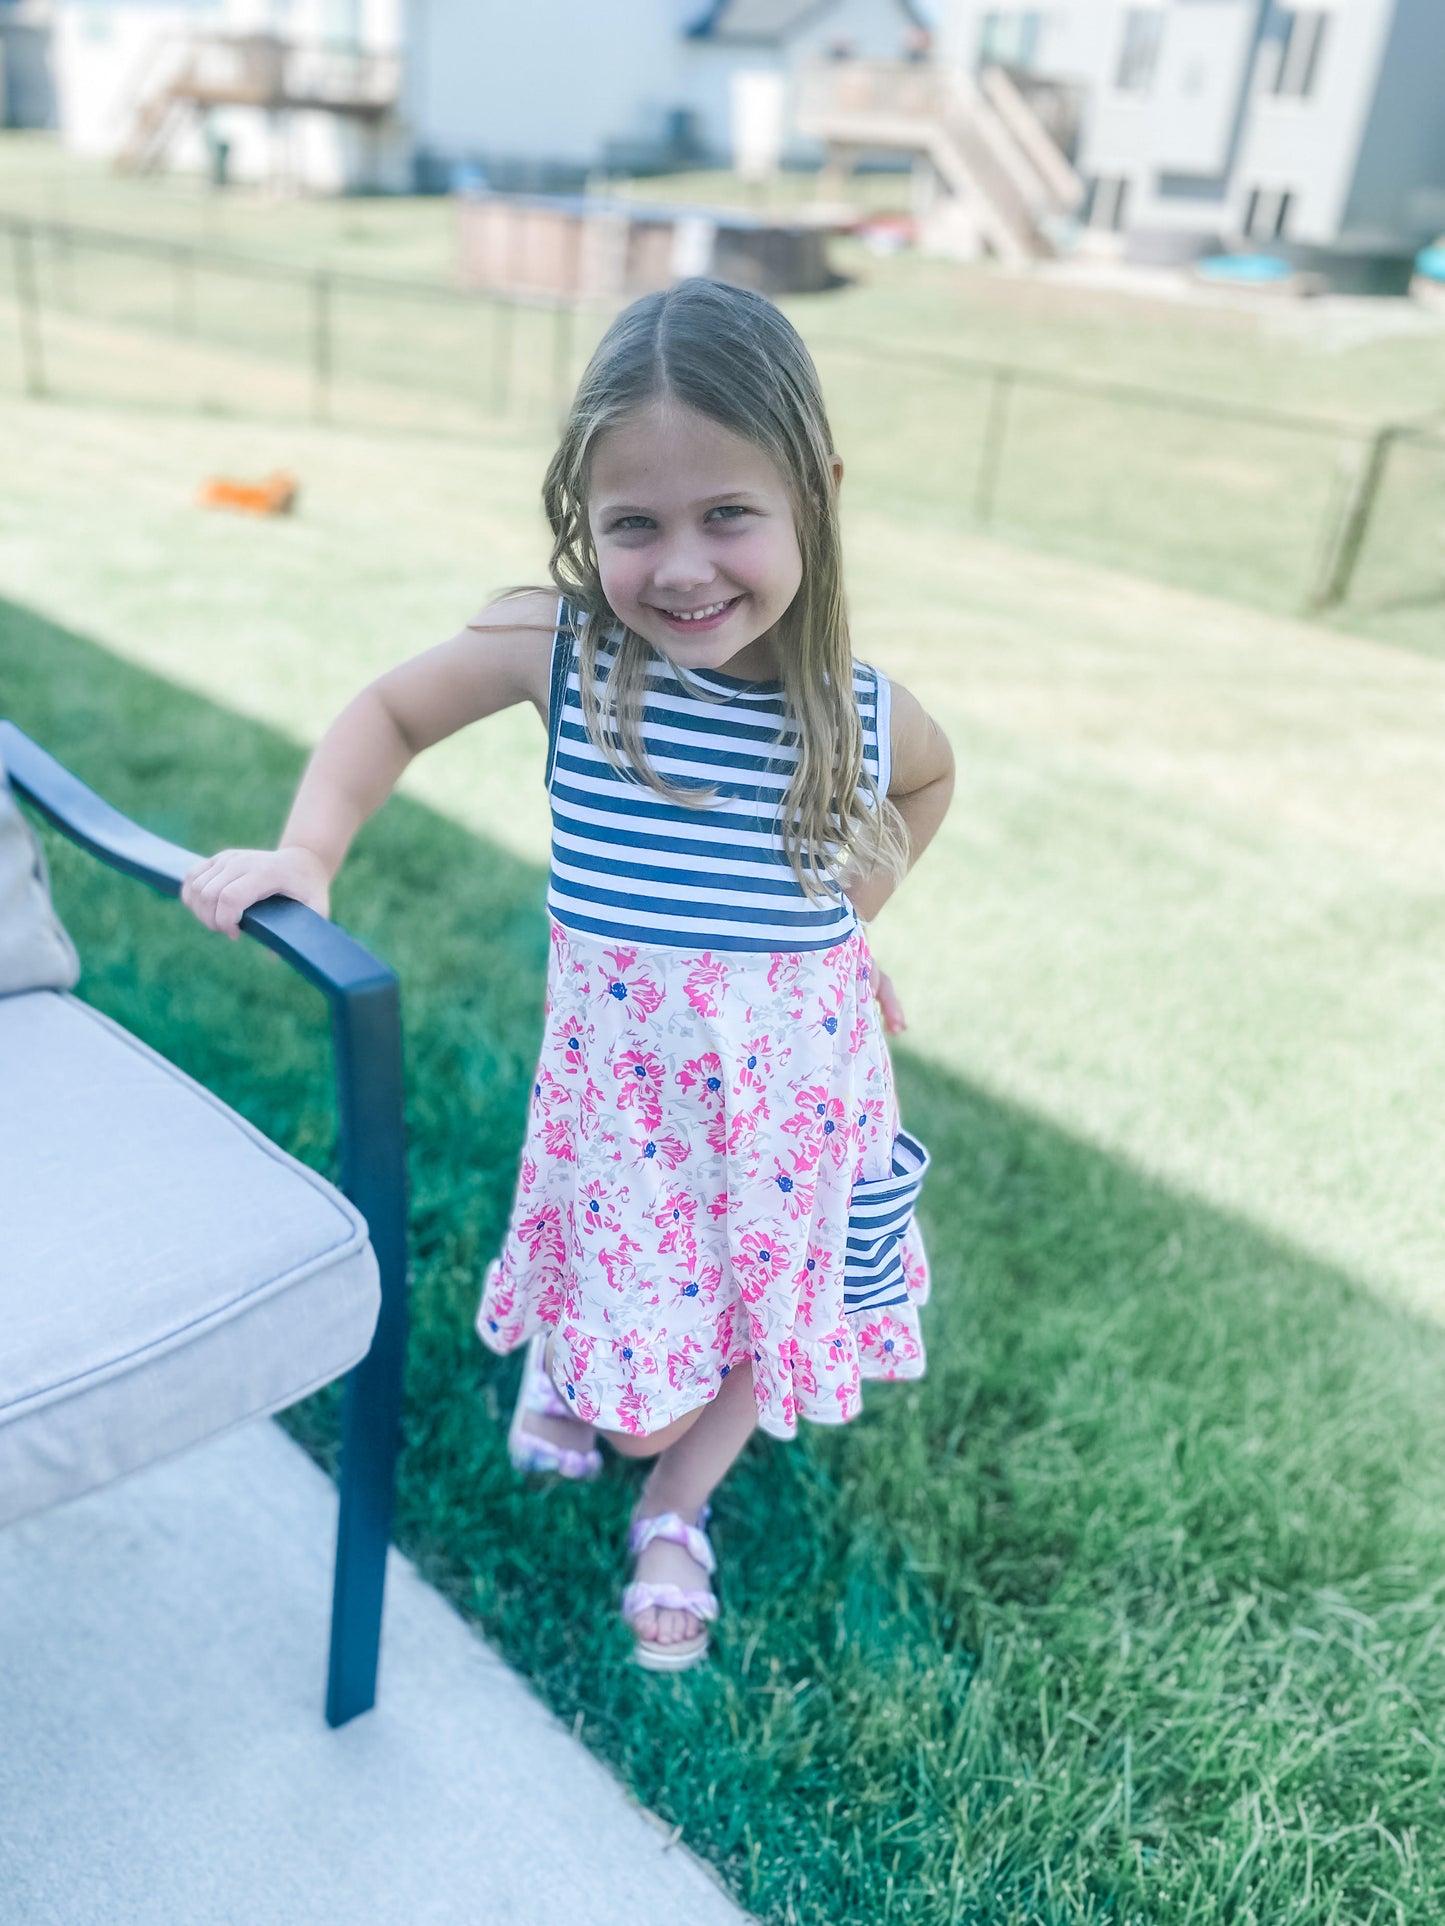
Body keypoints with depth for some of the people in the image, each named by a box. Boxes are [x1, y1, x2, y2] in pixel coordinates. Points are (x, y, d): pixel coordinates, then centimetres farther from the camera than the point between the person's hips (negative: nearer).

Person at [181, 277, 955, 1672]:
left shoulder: (862, 711, -9)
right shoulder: (556, 650, -14)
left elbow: (928, 780, 16)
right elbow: (390, 713, 3)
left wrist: (853, 905, 7)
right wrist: (305, 849, -10)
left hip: (798, 1085, 2)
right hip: (618, 1080, -1)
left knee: (763, 1327, 17)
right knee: (636, 1393, 7)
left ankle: (675, 1510, 50)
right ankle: (563, 1354, 46)